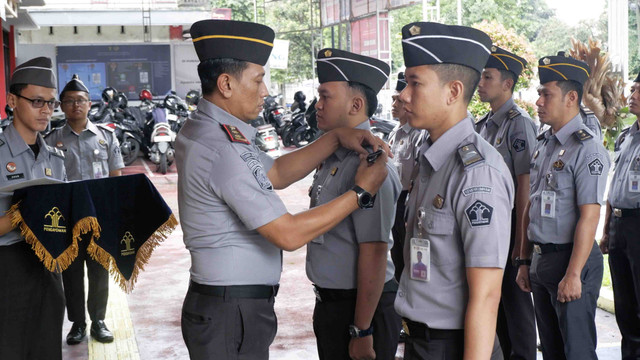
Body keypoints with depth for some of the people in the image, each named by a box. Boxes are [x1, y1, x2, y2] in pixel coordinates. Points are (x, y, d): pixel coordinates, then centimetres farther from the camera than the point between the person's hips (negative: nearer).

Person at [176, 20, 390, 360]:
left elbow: (275, 173, 15)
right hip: (232, 315, -10)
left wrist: (336, 138, 6)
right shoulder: (221, 149, -23)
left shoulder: (201, 129, 7)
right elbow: (288, 235, -21)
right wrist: (360, 193, -12)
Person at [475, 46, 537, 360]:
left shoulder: (519, 123, -12)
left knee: (515, 297, 1)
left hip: (508, 221, -8)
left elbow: (525, 183, -16)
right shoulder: (483, 125, 12)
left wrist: (520, 237, -18)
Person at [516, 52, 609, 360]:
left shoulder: (586, 149, -14)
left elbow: (589, 216, -19)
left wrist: (573, 275, -21)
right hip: (540, 259, 8)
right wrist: (524, 261, 13)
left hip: (571, 258, -8)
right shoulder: (543, 144, 11)